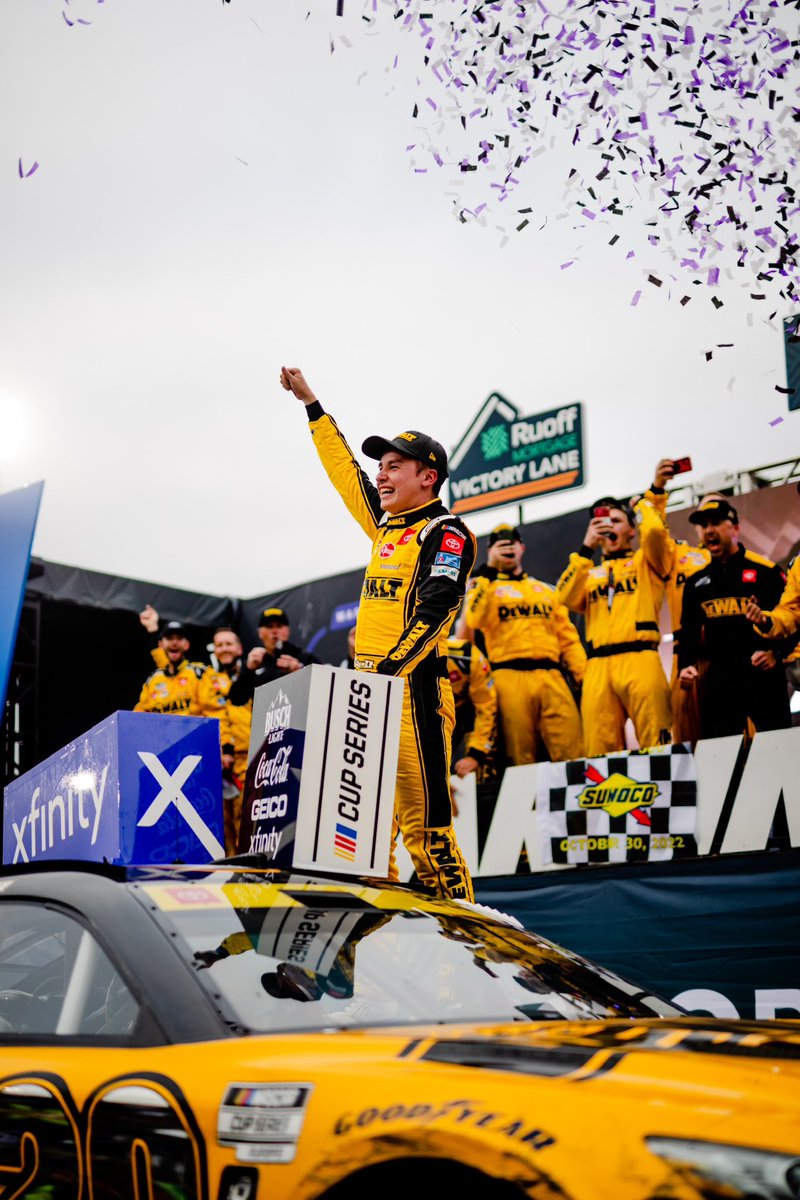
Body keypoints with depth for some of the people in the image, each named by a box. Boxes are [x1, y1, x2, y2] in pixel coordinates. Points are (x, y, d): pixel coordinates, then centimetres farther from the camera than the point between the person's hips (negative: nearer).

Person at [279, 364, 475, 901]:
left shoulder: (446, 533, -3)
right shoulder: (386, 525, 19)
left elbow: (432, 612, -16)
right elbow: (345, 468, 30)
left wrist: (391, 668, -27)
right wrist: (310, 401, 36)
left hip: (412, 682, -8)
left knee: (423, 818, -10)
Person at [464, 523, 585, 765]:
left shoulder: (545, 590, 26)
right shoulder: (483, 586, 16)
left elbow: (568, 637, 19)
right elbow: (475, 621, -7)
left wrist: (584, 677, 5)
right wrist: (489, 569, -4)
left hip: (551, 677, 3)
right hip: (509, 677, -2)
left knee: (574, 755, -11)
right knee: (521, 760, -7)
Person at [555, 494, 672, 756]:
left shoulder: (645, 561, 18)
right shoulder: (589, 573, 26)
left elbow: (655, 530, -3)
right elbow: (566, 598, 6)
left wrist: (642, 505, 18)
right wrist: (586, 548, 5)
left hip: (639, 659, -3)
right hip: (597, 667, 3)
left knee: (656, 745, -12)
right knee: (599, 752, -4)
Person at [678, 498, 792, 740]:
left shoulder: (765, 570, -3)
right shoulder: (696, 582, 11)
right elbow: (689, 630, 17)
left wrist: (776, 652, -17)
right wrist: (686, 665, 4)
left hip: (763, 672, -4)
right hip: (719, 676, 4)